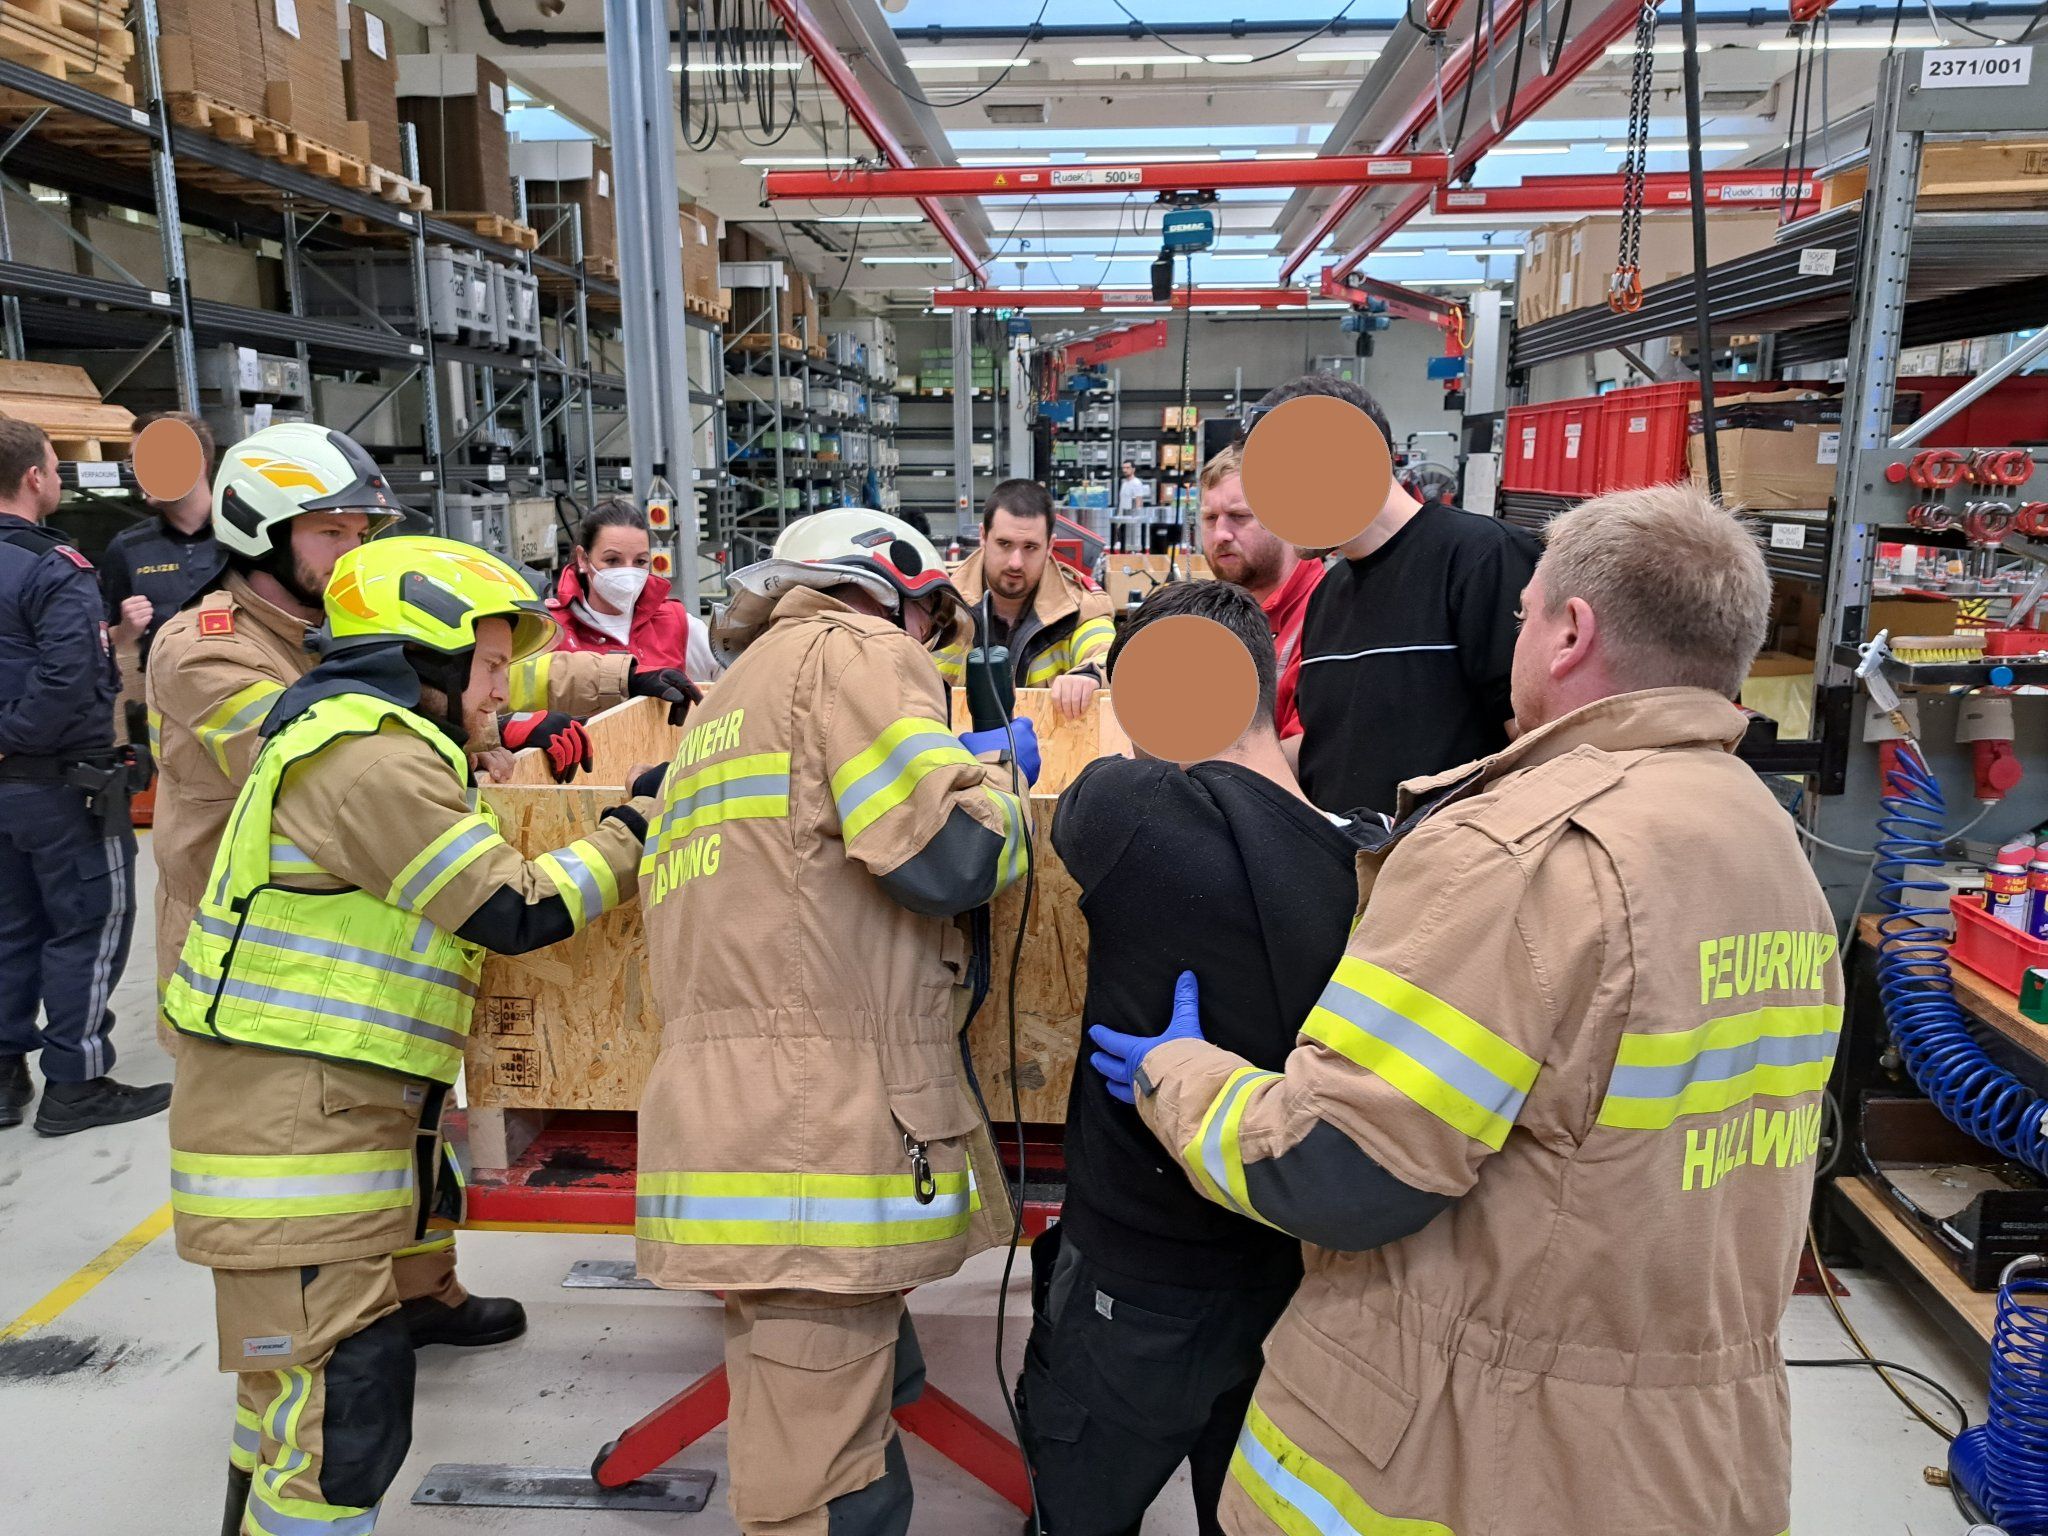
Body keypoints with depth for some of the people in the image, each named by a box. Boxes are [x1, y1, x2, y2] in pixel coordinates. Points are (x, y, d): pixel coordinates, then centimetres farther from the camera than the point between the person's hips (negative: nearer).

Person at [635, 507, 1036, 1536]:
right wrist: (998, 772, 8)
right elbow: (950, 856, -14)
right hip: (815, 1144, -9)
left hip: (733, 1133, 9)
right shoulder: (850, 650, -1)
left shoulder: (734, 701, 28)